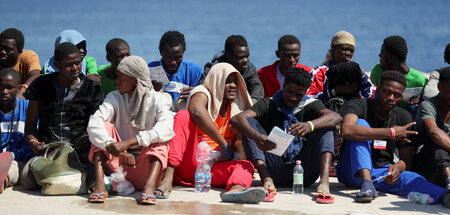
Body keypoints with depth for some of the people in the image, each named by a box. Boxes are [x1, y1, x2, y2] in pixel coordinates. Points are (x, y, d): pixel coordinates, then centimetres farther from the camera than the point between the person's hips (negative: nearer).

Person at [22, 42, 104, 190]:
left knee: (92, 177, -32)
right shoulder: (41, 85, 8)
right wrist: (33, 143, -9)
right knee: (28, 181, -28)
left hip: (79, 150, 0)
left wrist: (91, 138, -13)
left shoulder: (92, 88, 7)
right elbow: (31, 122, 12)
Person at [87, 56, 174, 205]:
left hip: (146, 167, -2)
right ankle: (100, 185, -31)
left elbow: (167, 128, -27)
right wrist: (119, 151, -33)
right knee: (105, 126, -14)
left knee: (160, 137, -22)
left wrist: (127, 143, -37)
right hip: (119, 165, 2)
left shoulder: (157, 100, -4)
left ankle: (149, 186, -44)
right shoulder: (115, 98, 3)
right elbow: (94, 124, -16)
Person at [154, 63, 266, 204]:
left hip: (213, 169, 4)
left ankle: (236, 189, -64)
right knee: (184, 115, -22)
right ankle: (168, 176, -43)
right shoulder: (203, 93, 1)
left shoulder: (236, 108, 18)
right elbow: (197, 111, -25)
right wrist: (224, 144, -23)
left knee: (246, 166, -22)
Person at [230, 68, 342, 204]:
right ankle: (267, 179, -34)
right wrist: (257, 137, -34)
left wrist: (310, 125, -37)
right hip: (276, 171, 0)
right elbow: (236, 119, -12)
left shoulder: (310, 105, 8)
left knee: (323, 125, -13)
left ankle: (324, 182, -36)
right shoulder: (269, 105, 7)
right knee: (249, 123, -11)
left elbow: (336, 117, -15)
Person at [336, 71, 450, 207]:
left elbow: (406, 160, 3)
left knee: (407, 177, -31)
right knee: (361, 123, -25)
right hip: (353, 172, -3)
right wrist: (391, 133, -27)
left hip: (382, 174, 3)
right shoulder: (358, 106, -8)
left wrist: (398, 167, -23)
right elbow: (347, 131, -31)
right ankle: (367, 185, -43)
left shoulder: (403, 117, 5)